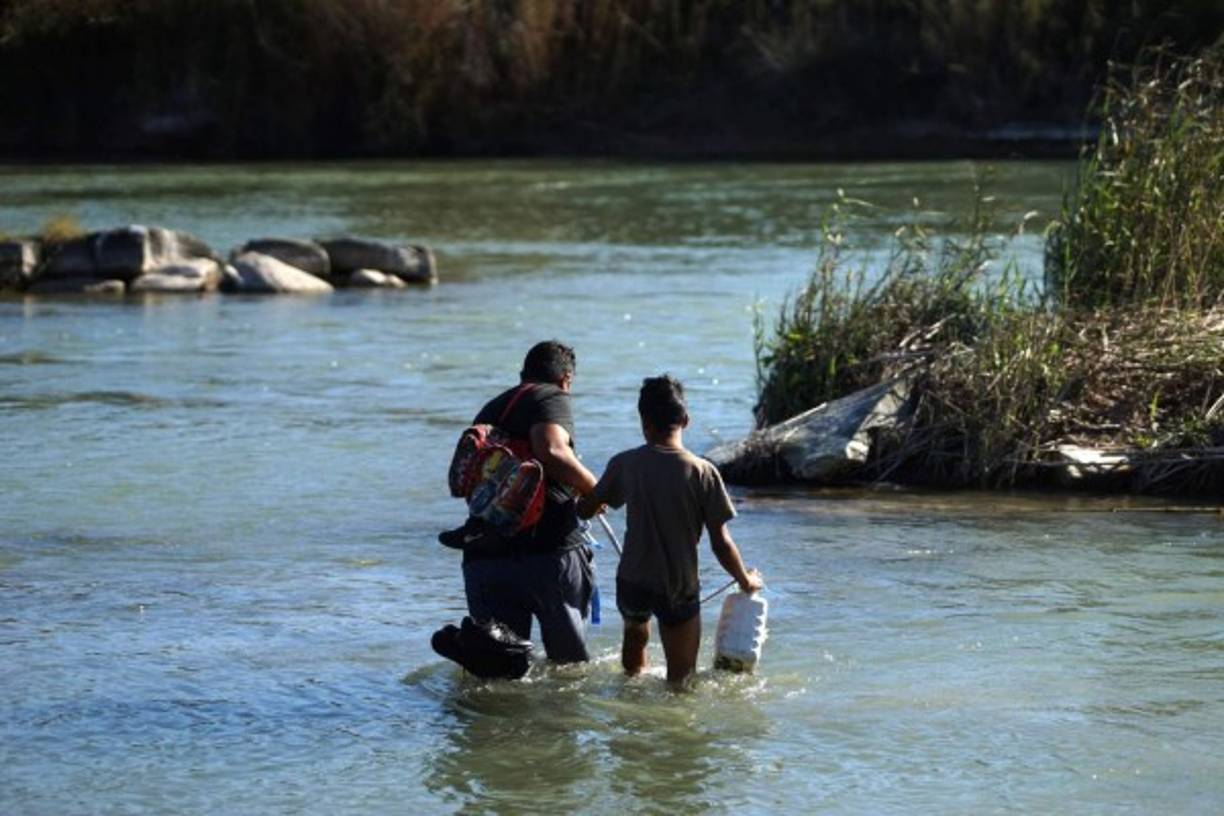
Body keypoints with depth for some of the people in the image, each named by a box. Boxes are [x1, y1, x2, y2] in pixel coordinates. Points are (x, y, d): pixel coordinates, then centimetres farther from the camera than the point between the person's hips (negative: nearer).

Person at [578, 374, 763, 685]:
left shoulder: (625, 464, -6)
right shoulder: (702, 472, -12)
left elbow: (585, 510, 7)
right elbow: (720, 543, -11)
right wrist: (746, 580, 6)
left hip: (632, 583, 4)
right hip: (679, 589, -3)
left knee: (635, 633, 36)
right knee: (680, 679, 9)